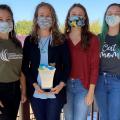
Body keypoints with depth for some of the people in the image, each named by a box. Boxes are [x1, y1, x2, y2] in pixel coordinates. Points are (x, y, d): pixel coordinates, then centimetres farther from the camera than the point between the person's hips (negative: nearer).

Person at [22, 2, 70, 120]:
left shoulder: (61, 40, 2)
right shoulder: (29, 40, 5)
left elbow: (67, 65, 1)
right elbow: (25, 66, 4)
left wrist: (61, 84, -12)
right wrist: (34, 84, -8)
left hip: (55, 91, -1)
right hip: (35, 91, 2)